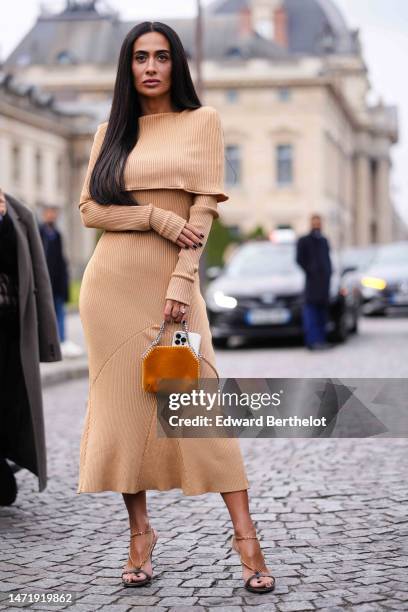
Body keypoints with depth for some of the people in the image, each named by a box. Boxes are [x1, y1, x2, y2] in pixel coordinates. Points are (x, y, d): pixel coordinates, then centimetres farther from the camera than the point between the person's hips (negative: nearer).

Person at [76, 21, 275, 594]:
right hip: (112, 281, 2)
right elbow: (90, 208, 4)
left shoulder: (203, 121, 6)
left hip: (173, 279, -2)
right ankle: (140, 531, 13)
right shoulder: (111, 132, 12)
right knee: (123, 404, 2)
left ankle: (245, 536, -5)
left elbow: (204, 209, -2)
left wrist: (181, 281, -12)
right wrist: (159, 217, -11)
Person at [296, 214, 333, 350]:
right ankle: (313, 340, -19)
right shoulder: (304, 241, 4)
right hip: (311, 281, -6)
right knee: (311, 310, -13)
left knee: (322, 309, 6)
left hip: (324, 280, 6)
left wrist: (329, 273, 12)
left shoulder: (324, 241, 21)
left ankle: (321, 339, 8)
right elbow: (300, 259, -2)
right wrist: (309, 272, -11)